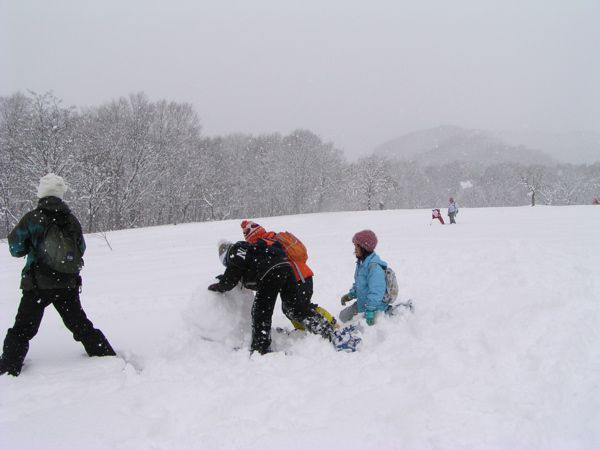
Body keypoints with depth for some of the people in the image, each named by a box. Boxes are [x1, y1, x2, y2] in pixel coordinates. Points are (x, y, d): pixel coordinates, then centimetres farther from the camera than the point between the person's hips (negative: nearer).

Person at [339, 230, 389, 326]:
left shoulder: (374, 267, -28)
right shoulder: (361, 263, 4)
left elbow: (375, 292, -31)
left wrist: (370, 312, -32)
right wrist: (351, 294, 10)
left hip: (375, 307, -10)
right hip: (361, 303, 10)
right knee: (343, 316, 17)